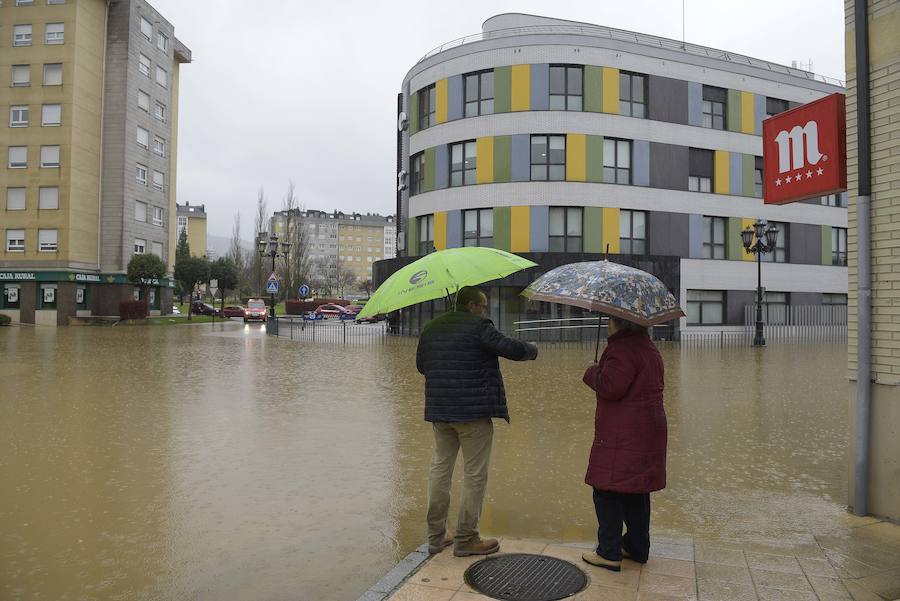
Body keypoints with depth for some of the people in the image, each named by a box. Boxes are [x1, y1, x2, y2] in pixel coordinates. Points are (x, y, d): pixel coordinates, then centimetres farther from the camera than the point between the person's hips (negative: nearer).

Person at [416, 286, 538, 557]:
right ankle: (465, 540, 11)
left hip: (438, 411, 7)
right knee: (474, 474, 4)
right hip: (474, 412, -7)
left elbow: (421, 365, 18)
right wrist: (532, 349, 6)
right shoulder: (478, 326, -11)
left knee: (440, 468, 16)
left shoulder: (430, 328, 10)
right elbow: (513, 349, -15)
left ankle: (436, 536, 22)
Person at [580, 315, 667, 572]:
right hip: (649, 431, 10)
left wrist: (593, 372, -6)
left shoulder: (622, 349, -17)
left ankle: (609, 553, 3)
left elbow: (610, 387, -25)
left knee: (608, 490, -2)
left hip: (622, 436, -10)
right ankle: (637, 547, 29)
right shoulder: (649, 348, 15)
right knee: (637, 491, 18)